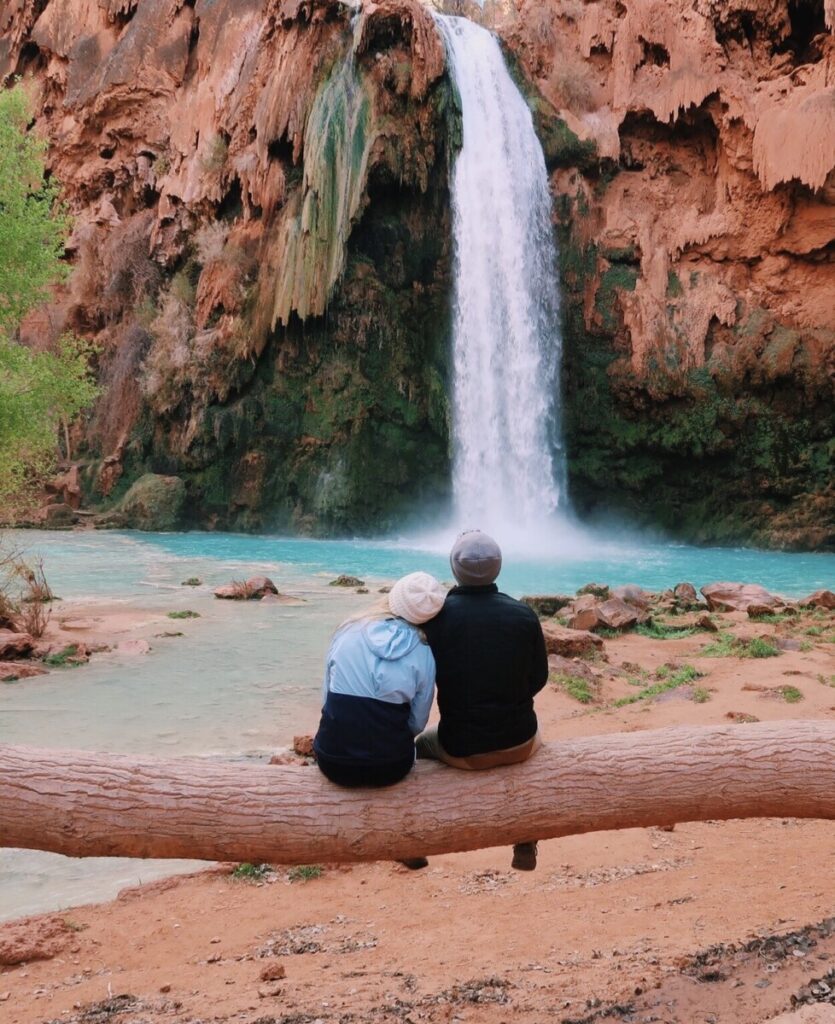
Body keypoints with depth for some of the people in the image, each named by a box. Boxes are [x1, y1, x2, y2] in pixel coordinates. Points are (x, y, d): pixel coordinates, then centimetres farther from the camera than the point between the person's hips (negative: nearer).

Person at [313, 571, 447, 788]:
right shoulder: (423, 654, -6)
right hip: (390, 767, -1)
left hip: (332, 760, 1)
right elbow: (417, 723, 1)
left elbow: (327, 699, 3)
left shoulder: (347, 632, -2)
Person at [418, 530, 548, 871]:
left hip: (461, 749, -1)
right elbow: (539, 678, 2)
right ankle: (525, 846, 37)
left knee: (418, 747, 30)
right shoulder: (524, 615, -9)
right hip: (518, 743, 2)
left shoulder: (438, 614, -14)